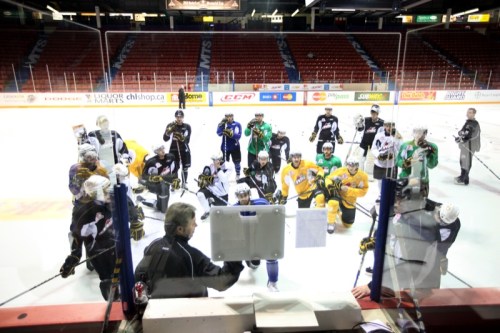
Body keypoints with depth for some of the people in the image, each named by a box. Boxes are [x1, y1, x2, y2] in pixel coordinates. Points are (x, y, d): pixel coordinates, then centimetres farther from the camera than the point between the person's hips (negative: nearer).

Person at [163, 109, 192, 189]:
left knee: (185, 167, 10)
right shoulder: (171, 125, -5)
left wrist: (183, 138, -31)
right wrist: (170, 130, -26)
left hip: (185, 149, 1)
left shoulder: (187, 126, -5)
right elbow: (165, 139, -13)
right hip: (174, 149, -1)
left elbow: (187, 140, -11)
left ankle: (184, 183, 29)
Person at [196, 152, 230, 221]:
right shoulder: (210, 167, -7)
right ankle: (207, 211, -2)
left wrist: (218, 169, -32)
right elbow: (203, 176, 5)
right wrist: (202, 180, -16)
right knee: (200, 194, -29)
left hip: (222, 193, -1)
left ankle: (212, 200, 35)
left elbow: (224, 180, -29)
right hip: (211, 189, 1)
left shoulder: (226, 169, -14)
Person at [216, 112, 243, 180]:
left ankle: (238, 175, 30)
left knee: (237, 162, 10)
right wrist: (222, 124, -30)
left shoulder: (237, 124, -8)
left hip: (235, 147, 0)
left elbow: (238, 136, -18)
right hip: (225, 147, 1)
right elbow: (219, 133, -19)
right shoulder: (223, 124, -3)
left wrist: (231, 134, -35)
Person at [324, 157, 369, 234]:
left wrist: (348, 190, -27)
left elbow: (363, 191, -14)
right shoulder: (340, 171, -17)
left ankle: (340, 212, 45)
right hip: (337, 194, -3)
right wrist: (330, 186, -32)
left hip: (349, 200, 3)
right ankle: (331, 223, -14)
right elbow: (328, 178, -10)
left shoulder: (363, 176, -11)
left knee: (348, 224, 10)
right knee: (333, 203, -40)